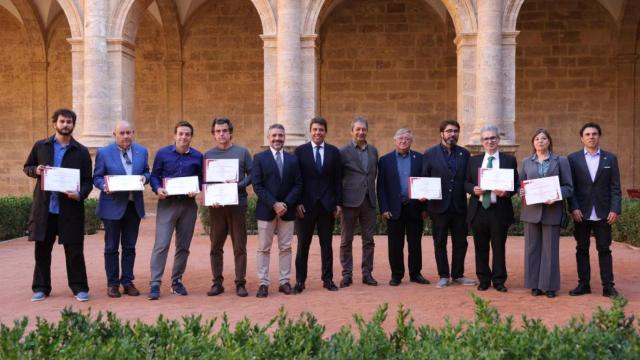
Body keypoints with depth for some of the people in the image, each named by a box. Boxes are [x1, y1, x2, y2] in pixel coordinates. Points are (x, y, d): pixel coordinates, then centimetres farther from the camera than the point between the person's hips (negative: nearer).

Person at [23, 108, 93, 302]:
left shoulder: (81, 152, 3)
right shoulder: (40, 146, 8)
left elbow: (87, 181, 3)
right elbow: (27, 167, 17)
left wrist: (80, 195, -17)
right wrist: (36, 170, -6)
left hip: (70, 208, -2)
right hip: (44, 207, 2)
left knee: (74, 250, 3)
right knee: (42, 249, 9)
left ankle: (79, 287, 12)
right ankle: (41, 288, 20)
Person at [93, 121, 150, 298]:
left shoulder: (142, 151, 5)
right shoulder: (104, 153, -4)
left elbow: (147, 172, 14)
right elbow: (97, 177, 0)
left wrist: (144, 178, -8)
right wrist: (104, 186, -21)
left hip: (134, 205, 3)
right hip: (112, 206, -3)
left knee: (129, 247, 10)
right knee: (111, 248, 5)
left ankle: (127, 281, 19)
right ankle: (112, 283, 15)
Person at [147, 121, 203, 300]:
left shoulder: (197, 157, 6)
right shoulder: (163, 153, 3)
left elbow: (201, 179, 10)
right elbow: (154, 176, 6)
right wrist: (158, 189, -13)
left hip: (189, 205, 2)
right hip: (167, 203, -2)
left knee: (183, 246, 9)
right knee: (161, 244, -10)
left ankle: (177, 281, 21)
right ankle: (155, 284, -5)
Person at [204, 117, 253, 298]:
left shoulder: (242, 152, 4)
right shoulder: (208, 155, 7)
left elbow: (251, 174, 2)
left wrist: (238, 185, -15)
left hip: (237, 203, -1)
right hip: (215, 206, 2)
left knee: (240, 246, 2)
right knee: (216, 246, 6)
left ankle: (240, 283, 9)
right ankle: (217, 283, 15)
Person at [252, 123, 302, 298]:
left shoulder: (293, 159, 9)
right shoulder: (259, 158, 1)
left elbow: (298, 185, 4)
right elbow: (257, 185, -6)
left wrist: (286, 204, -10)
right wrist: (274, 204, -14)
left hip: (287, 210, 3)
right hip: (266, 210, -2)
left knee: (285, 248, 6)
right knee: (264, 249, 2)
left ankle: (284, 282, 14)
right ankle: (263, 283, 7)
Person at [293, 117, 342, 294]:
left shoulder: (334, 151, 6)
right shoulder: (300, 151, 1)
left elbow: (338, 179, 5)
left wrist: (338, 203, 0)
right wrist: (297, 202, -8)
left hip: (327, 204, 1)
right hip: (306, 204, -1)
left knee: (327, 244, 9)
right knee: (303, 244, 5)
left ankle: (328, 279, 18)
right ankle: (300, 280, 13)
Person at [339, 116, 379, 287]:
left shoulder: (373, 151, 12)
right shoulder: (344, 151, -3)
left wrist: (370, 189, 8)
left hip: (369, 200, 4)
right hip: (350, 200, -4)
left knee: (368, 239, 8)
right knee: (346, 240, 3)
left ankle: (367, 273, 16)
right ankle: (347, 274, 11)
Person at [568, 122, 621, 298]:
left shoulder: (610, 158, 6)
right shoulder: (573, 158, 3)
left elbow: (615, 187, 3)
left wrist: (615, 210, -6)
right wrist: (574, 208, -10)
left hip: (603, 213, 0)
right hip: (581, 213, 0)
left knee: (604, 249, 4)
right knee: (582, 249, 6)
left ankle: (608, 286, 10)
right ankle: (584, 284, 14)